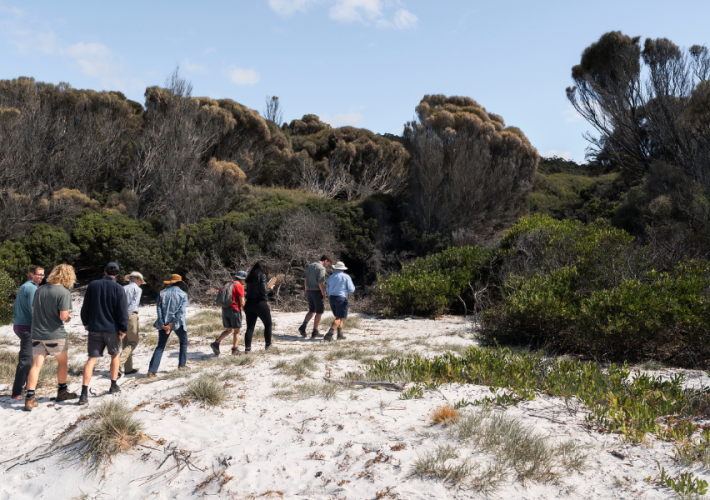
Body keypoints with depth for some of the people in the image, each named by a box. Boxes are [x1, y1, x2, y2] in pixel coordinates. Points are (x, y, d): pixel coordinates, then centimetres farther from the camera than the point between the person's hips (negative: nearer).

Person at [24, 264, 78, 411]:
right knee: (63, 362, 15)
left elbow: (33, 310, 14)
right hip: (55, 334, -5)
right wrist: (67, 318, 1)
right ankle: (62, 392, 26)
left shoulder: (39, 290, 6)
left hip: (37, 334, 5)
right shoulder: (64, 292, -15)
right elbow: (63, 316, -20)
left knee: (36, 365, 4)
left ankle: (30, 398, -2)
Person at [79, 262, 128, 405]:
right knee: (115, 355, 19)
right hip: (112, 329, -2)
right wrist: (123, 329, -2)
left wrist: (86, 322, 20)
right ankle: (114, 385, 24)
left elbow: (85, 307, 8)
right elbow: (122, 311, -10)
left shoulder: (93, 285, 1)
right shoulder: (118, 288, -8)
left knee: (92, 359, 1)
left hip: (94, 328, 2)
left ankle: (84, 392, -9)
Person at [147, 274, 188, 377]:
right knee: (183, 342, 22)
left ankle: (152, 371, -3)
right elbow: (181, 311, -12)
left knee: (160, 347, 6)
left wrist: (163, 325, -5)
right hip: (178, 324, -2)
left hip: (164, 324, 2)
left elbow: (159, 309, -2)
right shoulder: (183, 294, -2)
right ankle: (182, 364, 23)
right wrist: (172, 324, -13)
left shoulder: (162, 293, 4)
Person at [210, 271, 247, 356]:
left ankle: (216, 342, -1)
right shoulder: (239, 286, -7)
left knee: (228, 330, 15)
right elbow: (242, 302, -12)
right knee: (237, 330, 5)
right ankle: (235, 349, 2)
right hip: (234, 309, -7)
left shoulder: (227, 284, 16)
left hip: (225, 309, 7)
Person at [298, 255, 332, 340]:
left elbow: (305, 279, 15)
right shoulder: (321, 268, -14)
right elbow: (320, 282, -22)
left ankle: (303, 327, 0)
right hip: (317, 291, -8)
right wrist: (324, 294, -17)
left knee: (311, 311, 17)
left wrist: (305, 291, 20)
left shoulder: (310, 266, 12)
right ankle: (315, 332, 8)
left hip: (309, 291, 8)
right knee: (319, 312, 5)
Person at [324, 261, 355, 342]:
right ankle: (329, 334, -17)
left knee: (339, 317, 19)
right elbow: (351, 289, -7)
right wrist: (353, 287, 15)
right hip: (342, 299, -5)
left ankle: (340, 334, 15)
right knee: (339, 318, -4)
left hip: (332, 299, 5)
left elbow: (327, 291, 14)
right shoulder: (346, 277, -3)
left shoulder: (331, 277, 10)